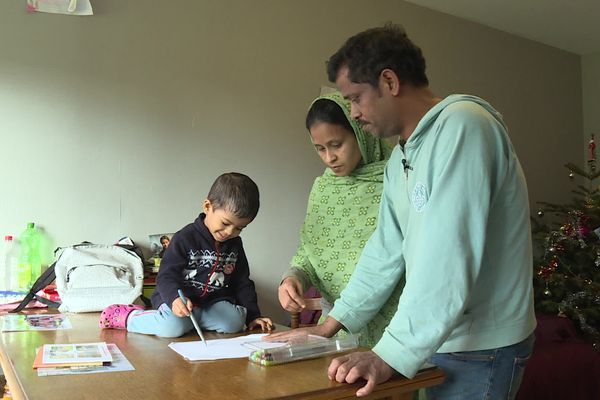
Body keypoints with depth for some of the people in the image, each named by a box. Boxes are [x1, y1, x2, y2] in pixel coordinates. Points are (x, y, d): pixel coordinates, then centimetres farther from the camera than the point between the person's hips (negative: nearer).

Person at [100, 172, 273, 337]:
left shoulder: (235, 245, 9)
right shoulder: (185, 238, -10)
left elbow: (243, 283, 16)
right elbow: (166, 276, -15)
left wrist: (253, 316, 8)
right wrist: (174, 299, -36)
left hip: (214, 302, 5)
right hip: (180, 299, -4)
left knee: (234, 322, -25)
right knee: (173, 326, -34)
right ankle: (127, 316, -6)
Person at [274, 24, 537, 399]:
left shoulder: (461, 125, -20)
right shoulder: (400, 158, 9)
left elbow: (448, 258, -28)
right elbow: (386, 250, 11)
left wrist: (391, 356, -26)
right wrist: (335, 321, 10)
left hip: (479, 350, -7)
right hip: (430, 338, 8)